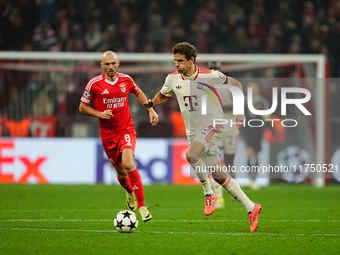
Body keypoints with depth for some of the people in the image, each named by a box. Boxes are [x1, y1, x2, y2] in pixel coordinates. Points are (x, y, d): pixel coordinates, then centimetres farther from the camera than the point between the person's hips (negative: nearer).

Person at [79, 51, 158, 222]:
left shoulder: (126, 80, 0)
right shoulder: (94, 84, -6)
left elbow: (138, 93, 21)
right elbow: (82, 107, 2)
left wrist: (150, 110, 12)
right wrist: (99, 114, -14)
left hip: (126, 129, -1)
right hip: (108, 134, 1)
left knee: (128, 164, -23)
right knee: (121, 172, 7)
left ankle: (141, 205, -15)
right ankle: (129, 192, 44)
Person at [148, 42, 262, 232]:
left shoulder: (210, 76, -11)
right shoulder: (173, 79, 4)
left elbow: (235, 84, 4)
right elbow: (163, 95, 25)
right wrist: (151, 104, 8)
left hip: (213, 126, -6)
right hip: (193, 131, 6)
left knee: (191, 155, -31)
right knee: (218, 175, 4)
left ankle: (208, 193, -11)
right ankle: (251, 208, 12)